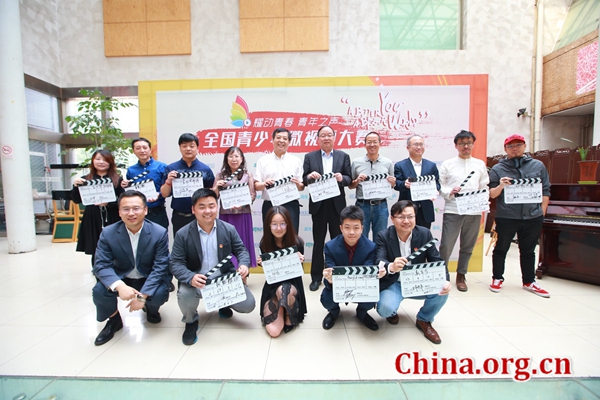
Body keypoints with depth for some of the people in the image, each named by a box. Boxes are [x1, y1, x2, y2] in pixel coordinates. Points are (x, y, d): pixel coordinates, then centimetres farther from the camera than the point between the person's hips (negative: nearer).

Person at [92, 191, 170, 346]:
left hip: (149, 279, -1)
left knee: (160, 294, -30)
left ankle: (151, 308, 12)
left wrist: (142, 295, -29)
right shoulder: (108, 233, -13)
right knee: (99, 291, -26)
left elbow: (160, 267, -20)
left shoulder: (160, 233, -19)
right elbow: (101, 265, -17)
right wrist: (119, 286, -37)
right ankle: (114, 319, 9)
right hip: (120, 279, 2)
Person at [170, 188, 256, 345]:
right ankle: (191, 322, 5)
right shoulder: (183, 234, -12)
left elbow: (241, 250, 1)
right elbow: (175, 263, -12)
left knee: (248, 304, -13)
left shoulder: (229, 229, -6)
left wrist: (244, 264, -22)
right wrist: (190, 278, -33)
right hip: (197, 281, -1)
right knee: (185, 294, -34)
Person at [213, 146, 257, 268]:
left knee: (242, 243, 5)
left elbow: (253, 195, 0)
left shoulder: (248, 175, 5)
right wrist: (217, 187, -12)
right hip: (226, 215, 1)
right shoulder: (221, 175, 7)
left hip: (243, 214, 0)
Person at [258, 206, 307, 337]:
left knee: (284, 290, -39)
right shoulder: (264, 244, -10)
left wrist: (299, 262, -25)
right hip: (272, 286, 1)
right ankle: (281, 312, 14)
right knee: (273, 331, -19)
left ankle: (289, 318, -7)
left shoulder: (297, 242, -13)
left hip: (293, 283, 0)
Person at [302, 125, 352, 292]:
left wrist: (342, 178, -20)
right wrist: (310, 176, -19)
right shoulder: (309, 156, 6)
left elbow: (349, 179, 2)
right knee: (318, 242, 8)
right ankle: (316, 277, 20)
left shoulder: (343, 156, 7)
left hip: (337, 205, 1)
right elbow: (304, 180, 2)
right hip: (318, 205, 0)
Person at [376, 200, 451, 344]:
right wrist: (391, 267, -53)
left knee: (442, 291, -24)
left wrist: (445, 280, -27)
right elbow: (379, 262, -28)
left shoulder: (425, 233, -7)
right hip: (393, 284, -3)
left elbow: (437, 261, -6)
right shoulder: (383, 236, -15)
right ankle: (392, 312, 13)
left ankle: (424, 320, 7)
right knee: (386, 308, -30)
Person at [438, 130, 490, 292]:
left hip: (474, 211, 3)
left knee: (468, 246, 11)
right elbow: (439, 186, 1)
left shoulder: (480, 164, 13)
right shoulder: (448, 164, 5)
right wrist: (449, 192, -17)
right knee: (446, 245, -5)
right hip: (452, 210, -3)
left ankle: (461, 276, 25)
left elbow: (485, 187, 12)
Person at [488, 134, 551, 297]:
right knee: (501, 249, 8)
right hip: (506, 217, -2)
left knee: (528, 251, 14)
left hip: (533, 217, 2)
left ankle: (529, 282, 27)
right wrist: (500, 186, -22)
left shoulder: (538, 165, 7)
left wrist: (542, 212, 3)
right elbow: (492, 194, -2)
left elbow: (545, 191, 9)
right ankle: (497, 278, 21)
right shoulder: (497, 169, 1)